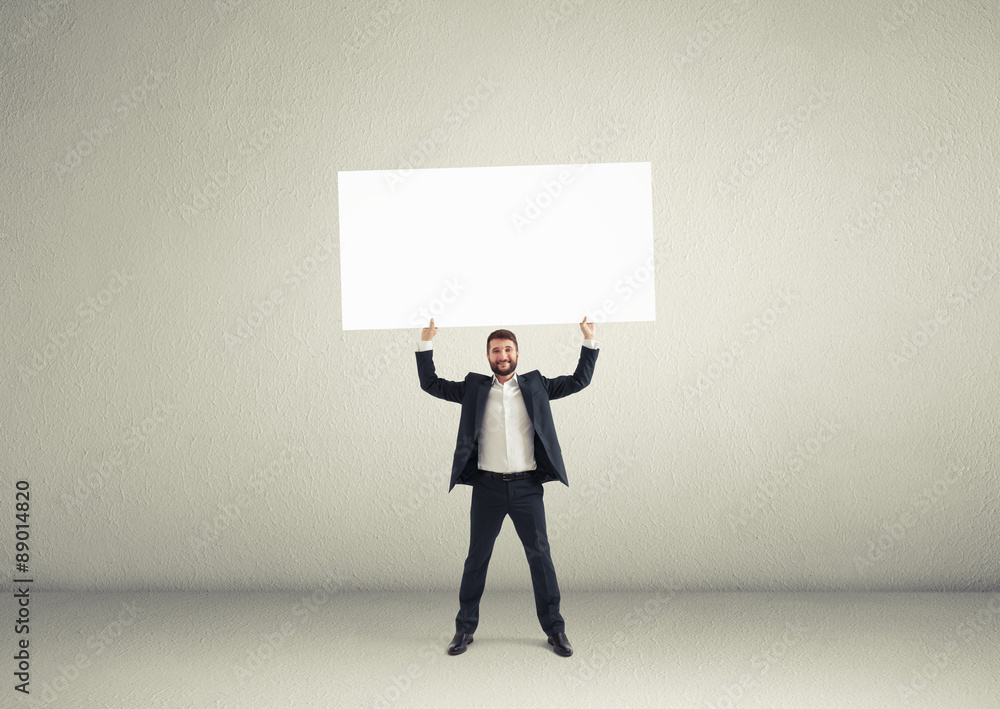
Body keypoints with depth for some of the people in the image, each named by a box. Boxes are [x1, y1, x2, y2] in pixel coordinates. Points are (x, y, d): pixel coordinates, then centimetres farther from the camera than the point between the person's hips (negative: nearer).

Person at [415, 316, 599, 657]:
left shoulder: (535, 385, 7)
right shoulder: (474, 388, 6)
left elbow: (579, 380, 10)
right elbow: (431, 384, 7)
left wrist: (589, 341, 3)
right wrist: (426, 342, 0)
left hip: (526, 487, 0)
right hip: (487, 488, 0)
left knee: (540, 556, 5)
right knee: (476, 558, 10)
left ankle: (554, 629, 18)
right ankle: (464, 628, 23)